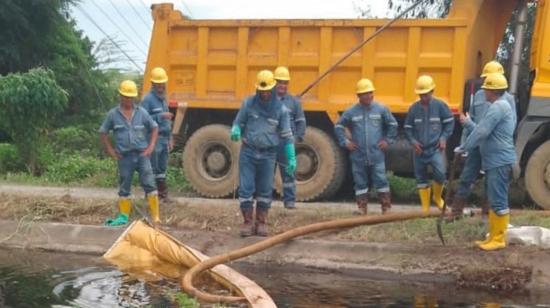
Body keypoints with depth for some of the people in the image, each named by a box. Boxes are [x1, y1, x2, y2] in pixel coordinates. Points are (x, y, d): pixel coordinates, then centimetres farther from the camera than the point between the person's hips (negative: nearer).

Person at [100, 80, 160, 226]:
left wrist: (151, 146, 3)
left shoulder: (141, 112, 1)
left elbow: (154, 127, 11)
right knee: (124, 187, 10)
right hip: (124, 156, 0)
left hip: (141, 154, 0)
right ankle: (124, 216, 21)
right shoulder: (113, 114, 0)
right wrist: (110, 150, 4)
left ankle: (155, 216, -2)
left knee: (149, 184, -6)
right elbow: (103, 132, 10)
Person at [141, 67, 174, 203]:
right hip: (153, 138, -8)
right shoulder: (148, 99, -11)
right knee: (152, 168, -3)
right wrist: (160, 116, -23)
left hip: (164, 138, 8)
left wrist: (170, 138, 20)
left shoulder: (163, 98, 16)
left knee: (162, 168, 13)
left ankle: (163, 193, 20)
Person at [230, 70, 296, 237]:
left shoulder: (280, 109, -1)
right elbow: (238, 122, 7)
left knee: (265, 190, 6)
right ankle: (248, 222, 8)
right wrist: (235, 130, -18)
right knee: (246, 188, -2)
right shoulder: (248, 103, -2)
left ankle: (261, 223, 18)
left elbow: (287, 135, 2)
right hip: (248, 152, 0)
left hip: (268, 154, 0)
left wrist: (291, 157, -3)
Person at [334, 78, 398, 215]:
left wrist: (388, 140, 6)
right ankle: (362, 208, 15)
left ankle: (386, 207, 11)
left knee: (381, 180, 2)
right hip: (358, 156, 1)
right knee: (360, 182, 7)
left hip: (376, 155, -1)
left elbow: (393, 124, 13)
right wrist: (345, 142, 4)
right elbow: (338, 127, 11)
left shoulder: (381, 109, 2)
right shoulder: (351, 112, 1)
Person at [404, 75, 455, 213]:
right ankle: (425, 208, 21)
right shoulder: (413, 108, 1)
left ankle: (437, 197, 13)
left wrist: (444, 137, -7)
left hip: (436, 148, -3)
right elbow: (408, 128, 9)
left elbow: (449, 122, 4)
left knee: (440, 173, -18)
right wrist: (413, 141, -7)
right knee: (421, 178, 7)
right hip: (420, 150, 3)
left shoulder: (440, 105, -6)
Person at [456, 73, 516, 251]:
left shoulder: (498, 106, -15)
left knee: (498, 201, -6)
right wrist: (467, 122, 29)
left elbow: (482, 132, -19)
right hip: (495, 162, 11)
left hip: (500, 162, -11)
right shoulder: (500, 106, 19)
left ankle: (498, 239, -1)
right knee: (495, 201, 13)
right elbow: (484, 131, 23)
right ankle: (494, 237, 19)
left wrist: (463, 148, -11)